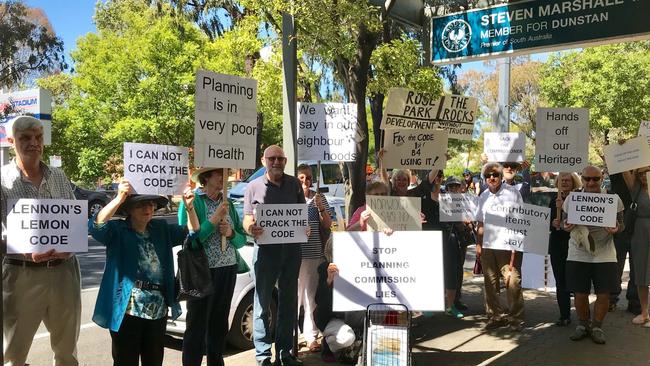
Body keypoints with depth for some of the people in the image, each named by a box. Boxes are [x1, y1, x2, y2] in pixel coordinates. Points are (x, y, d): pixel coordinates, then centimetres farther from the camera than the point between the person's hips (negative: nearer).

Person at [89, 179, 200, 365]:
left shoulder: (161, 229, 10)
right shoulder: (117, 230, -5)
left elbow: (192, 233, 8)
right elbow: (95, 227, -24)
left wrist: (190, 207, -10)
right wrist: (119, 198, -33)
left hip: (158, 311, 5)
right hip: (127, 311, -5)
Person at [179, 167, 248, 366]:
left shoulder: (228, 203, 10)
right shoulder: (191, 201, -7)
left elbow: (242, 239, 11)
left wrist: (230, 233, -10)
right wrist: (214, 219, -19)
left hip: (228, 270, 6)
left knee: (220, 323, 15)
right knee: (197, 325, 1)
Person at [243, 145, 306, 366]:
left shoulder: (294, 184, 10)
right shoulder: (254, 186, 2)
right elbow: (247, 219, 0)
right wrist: (251, 229, -23)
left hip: (291, 248, 3)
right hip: (265, 248, -3)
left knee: (289, 301, 10)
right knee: (262, 302, -1)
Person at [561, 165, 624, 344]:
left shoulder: (613, 199, -3)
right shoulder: (571, 199, -1)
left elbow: (620, 223, 4)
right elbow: (564, 221, 8)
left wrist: (616, 228, -20)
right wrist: (566, 226, -16)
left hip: (604, 254, 0)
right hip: (578, 254, 1)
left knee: (603, 295, 2)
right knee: (580, 294, 6)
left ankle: (597, 326, 25)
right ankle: (583, 324, 30)